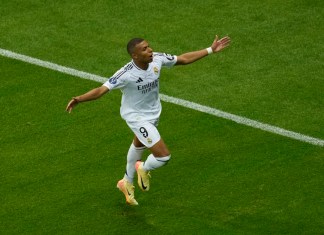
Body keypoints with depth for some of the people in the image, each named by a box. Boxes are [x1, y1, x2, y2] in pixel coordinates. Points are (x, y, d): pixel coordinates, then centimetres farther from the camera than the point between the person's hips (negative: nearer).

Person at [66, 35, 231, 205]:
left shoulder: (157, 59, -20)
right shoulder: (126, 74, -37)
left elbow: (183, 59, -5)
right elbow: (101, 90, -38)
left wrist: (211, 50, -4)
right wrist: (79, 99, -54)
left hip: (153, 113, 8)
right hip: (137, 118, -8)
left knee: (139, 145, 32)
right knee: (163, 156, -14)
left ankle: (127, 182, 60)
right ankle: (144, 169, 24)